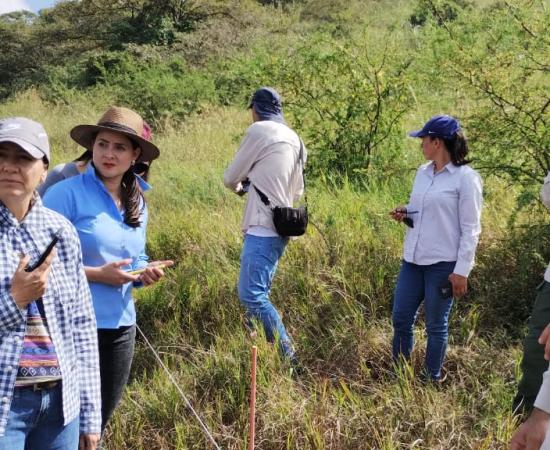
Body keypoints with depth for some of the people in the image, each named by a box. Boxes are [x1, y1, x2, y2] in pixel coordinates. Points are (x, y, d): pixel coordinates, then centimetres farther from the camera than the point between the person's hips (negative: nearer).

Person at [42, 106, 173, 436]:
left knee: (99, 421, 20)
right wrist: (96, 274, -21)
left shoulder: (138, 203, 8)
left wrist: (145, 272, -5)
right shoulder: (67, 193, -13)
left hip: (120, 326, 6)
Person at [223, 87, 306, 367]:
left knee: (251, 295, -11)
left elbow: (231, 177, 2)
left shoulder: (259, 130, -7)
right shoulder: (294, 139, 17)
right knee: (258, 293, 16)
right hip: (279, 228, 9)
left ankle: (288, 358, -11)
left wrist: (238, 187, 25)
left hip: (263, 229, -9)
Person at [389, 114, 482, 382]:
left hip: (443, 264, -7)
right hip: (413, 260, 7)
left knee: (436, 325, 7)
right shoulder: (423, 172, 10)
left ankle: (432, 380, 24)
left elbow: (470, 229, -11)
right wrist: (405, 213, 0)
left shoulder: (466, 178, -11)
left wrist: (461, 270, -14)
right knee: (401, 319, 11)